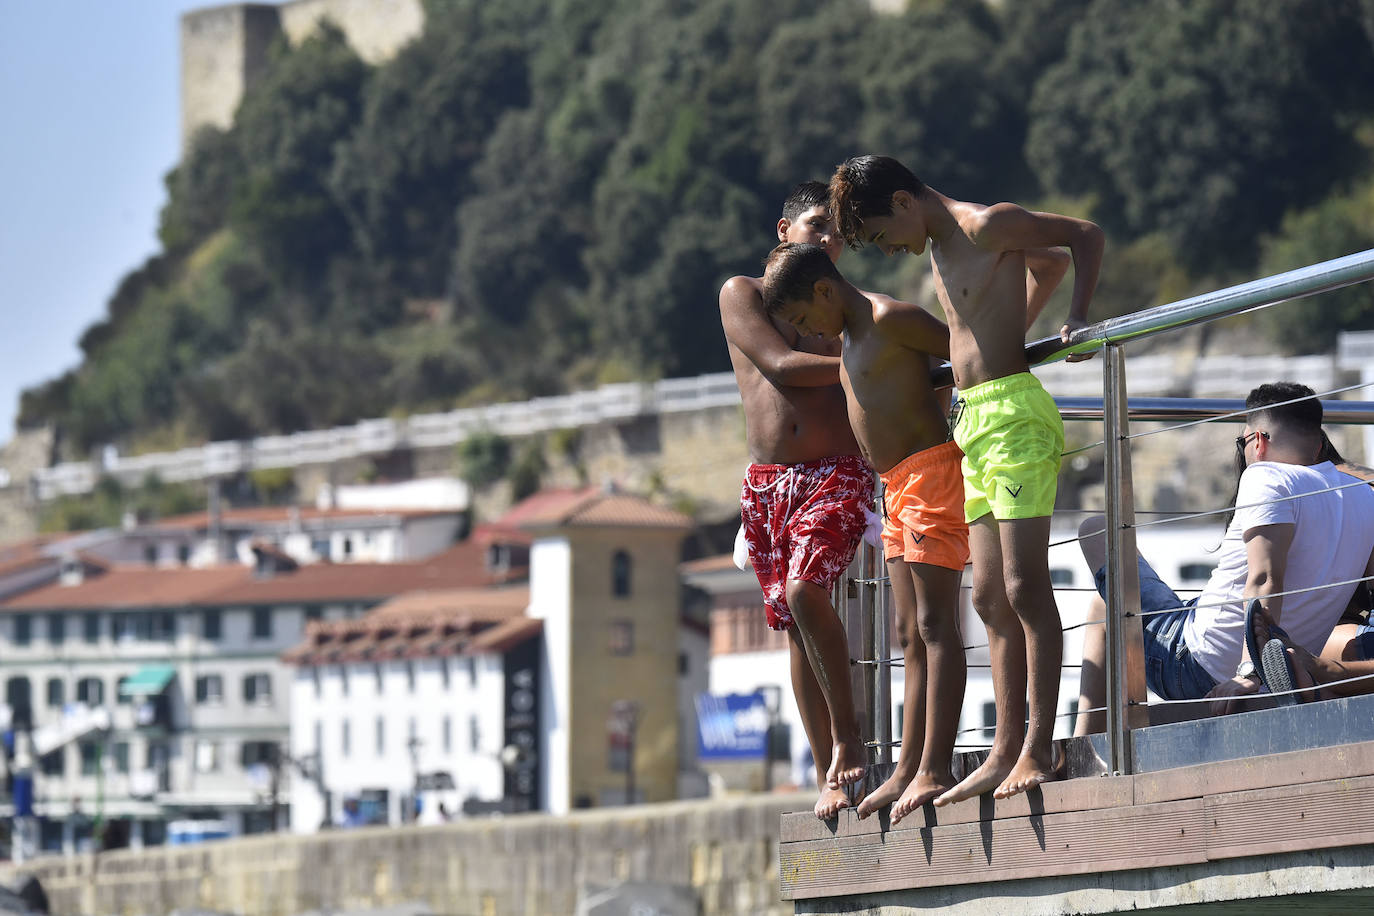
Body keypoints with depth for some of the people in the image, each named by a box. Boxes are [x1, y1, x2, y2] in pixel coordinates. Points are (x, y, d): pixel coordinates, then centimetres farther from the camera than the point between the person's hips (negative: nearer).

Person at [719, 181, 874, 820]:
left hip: (837, 476, -1)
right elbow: (780, 365, -7)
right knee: (795, 626, 1)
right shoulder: (742, 294, 8)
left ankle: (847, 737, -13)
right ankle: (828, 777, 7)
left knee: (805, 591, -25)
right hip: (767, 481, 1)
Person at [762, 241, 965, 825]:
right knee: (911, 636, 7)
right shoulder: (850, 338, 18)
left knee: (935, 626, -13)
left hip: (931, 470, -10)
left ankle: (935, 769, -17)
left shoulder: (889, 319, -11)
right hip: (898, 488, 10)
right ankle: (909, 770, 7)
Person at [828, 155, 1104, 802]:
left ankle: (1038, 750, -15)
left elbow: (1085, 237, -4)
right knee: (990, 599, 6)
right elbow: (1049, 262, 30)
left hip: (1015, 414, -10)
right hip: (974, 420, 10)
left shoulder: (987, 227, -9)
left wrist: (1077, 318, -12)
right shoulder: (939, 246, 18)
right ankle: (1006, 750, 6)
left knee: (1025, 587, -13)